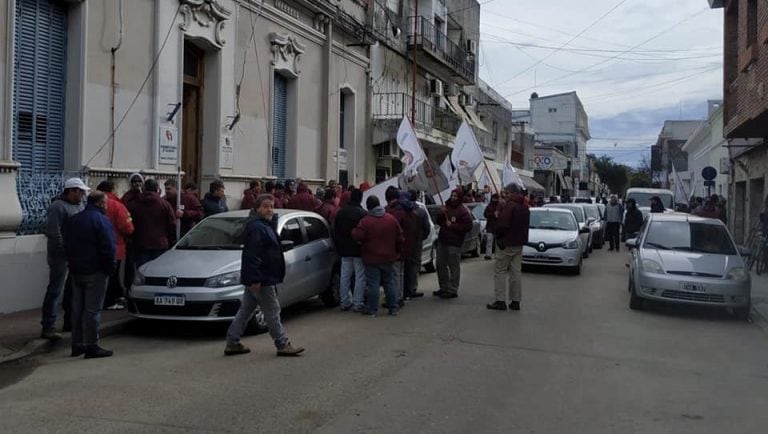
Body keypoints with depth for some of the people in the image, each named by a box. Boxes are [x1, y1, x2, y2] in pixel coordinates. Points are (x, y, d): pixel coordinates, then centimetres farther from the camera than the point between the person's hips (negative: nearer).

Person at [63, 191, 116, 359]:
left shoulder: (72, 220, 13)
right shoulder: (101, 220, -12)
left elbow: (67, 245, 17)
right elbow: (108, 247, -17)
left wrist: (73, 264, 19)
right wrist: (110, 268, -8)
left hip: (75, 271, 8)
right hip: (95, 271, -8)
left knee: (77, 309, 13)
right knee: (92, 309, -5)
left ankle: (77, 345, 18)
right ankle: (91, 346, -4)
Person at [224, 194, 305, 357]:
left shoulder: (265, 226, 17)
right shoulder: (256, 228, -17)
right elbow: (252, 255, -23)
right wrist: (255, 279, -26)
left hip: (256, 279, 10)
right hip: (261, 279, -10)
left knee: (245, 311, 13)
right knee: (272, 312, -3)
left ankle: (232, 344, 19)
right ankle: (283, 345, 5)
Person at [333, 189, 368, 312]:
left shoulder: (341, 212, 5)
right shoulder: (363, 213, -15)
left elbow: (335, 231, 12)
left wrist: (338, 246, 20)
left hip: (345, 250, 6)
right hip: (358, 250, -6)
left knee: (345, 276, 11)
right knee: (360, 276, 1)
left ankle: (344, 302, 16)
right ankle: (357, 304, 0)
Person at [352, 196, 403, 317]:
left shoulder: (365, 221, -15)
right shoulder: (392, 219, 2)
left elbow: (357, 236, -20)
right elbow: (400, 238, 6)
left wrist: (353, 230, 2)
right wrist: (398, 252, 18)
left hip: (372, 258, -4)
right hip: (389, 257, 4)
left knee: (373, 284, 0)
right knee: (389, 283, 12)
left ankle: (372, 309, 2)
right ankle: (393, 308, 15)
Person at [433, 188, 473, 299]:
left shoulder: (463, 211, -8)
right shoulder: (447, 207, 15)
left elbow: (468, 226, -15)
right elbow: (438, 222, 19)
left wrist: (452, 226, -15)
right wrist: (441, 213, -1)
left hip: (454, 244, -8)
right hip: (442, 240, 8)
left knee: (454, 267, -5)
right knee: (440, 265, 14)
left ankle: (452, 290, 0)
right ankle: (443, 288, 25)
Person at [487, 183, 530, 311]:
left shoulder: (509, 206, -17)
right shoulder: (525, 207, 13)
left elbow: (502, 225, -21)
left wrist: (498, 236, -5)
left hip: (507, 243, -8)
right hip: (519, 244, 8)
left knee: (500, 271, -1)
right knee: (516, 272, 11)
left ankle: (500, 300, -3)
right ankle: (515, 301, 13)